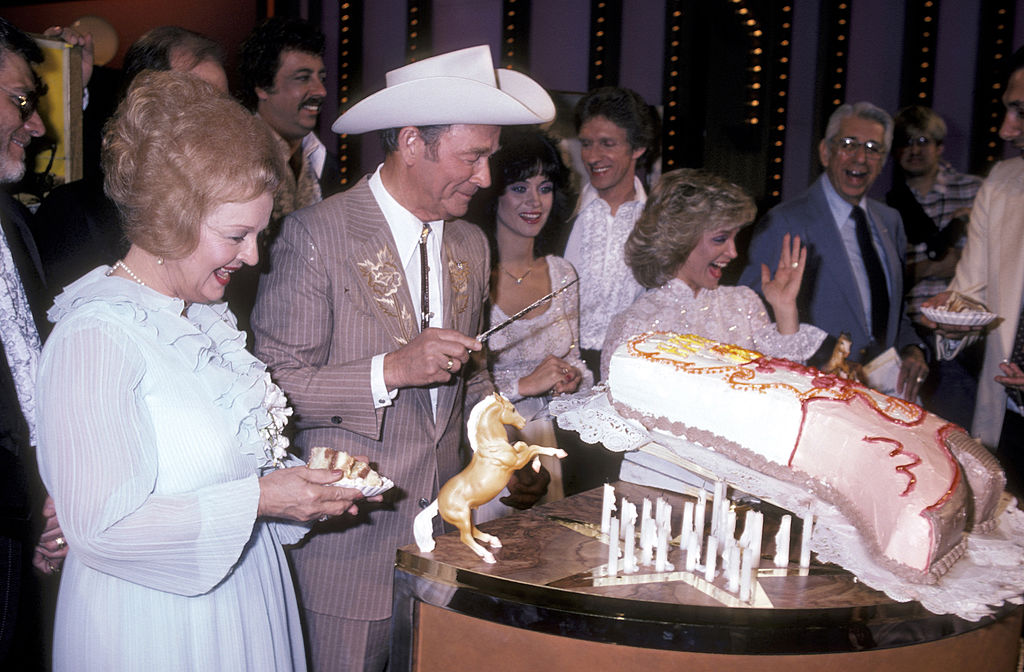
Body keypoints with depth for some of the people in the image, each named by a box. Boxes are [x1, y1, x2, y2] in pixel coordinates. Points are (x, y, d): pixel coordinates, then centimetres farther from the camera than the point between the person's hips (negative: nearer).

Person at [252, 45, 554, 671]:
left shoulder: (471, 244, 10)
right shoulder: (315, 234, -12)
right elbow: (273, 385, -16)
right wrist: (390, 371, -25)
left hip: (443, 527, 6)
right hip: (347, 539, -6)